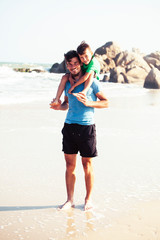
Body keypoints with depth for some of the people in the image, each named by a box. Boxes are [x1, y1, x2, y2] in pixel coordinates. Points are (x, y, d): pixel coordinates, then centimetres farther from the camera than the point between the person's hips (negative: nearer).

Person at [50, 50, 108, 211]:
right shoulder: (67, 82, 12)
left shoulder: (91, 81, -2)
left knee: (87, 164, 4)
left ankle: (88, 199, 17)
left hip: (86, 127, -4)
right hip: (69, 126, 4)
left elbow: (105, 102, -2)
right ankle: (70, 199, 18)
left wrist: (88, 103, -17)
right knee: (70, 164, 7)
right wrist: (60, 107, 1)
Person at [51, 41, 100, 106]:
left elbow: (85, 77, -38)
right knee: (65, 77, -10)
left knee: (91, 72, -36)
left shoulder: (93, 62, -33)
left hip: (92, 81, -6)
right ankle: (57, 99, -13)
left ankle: (84, 91, -50)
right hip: (79, 78, 6)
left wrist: (73, 86, -33)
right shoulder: (80, 61, -15)